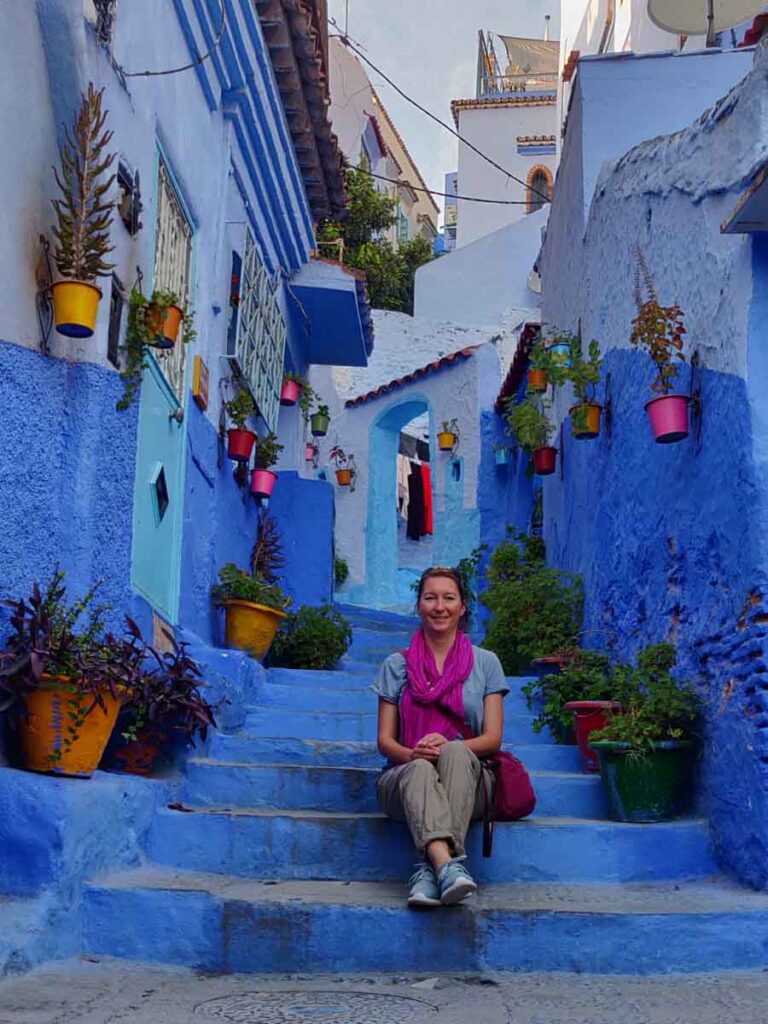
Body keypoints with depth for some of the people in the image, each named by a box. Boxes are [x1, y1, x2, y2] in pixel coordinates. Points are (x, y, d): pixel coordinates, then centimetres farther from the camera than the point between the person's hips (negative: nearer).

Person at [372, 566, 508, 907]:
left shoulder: (485, 663, 11)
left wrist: (446, 746, -18)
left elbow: (492, 738, 3)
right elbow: (385, 741, 7)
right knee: (420, 769, -36)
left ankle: (430, 869, -48)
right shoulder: (397, 665, 13)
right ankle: (447, 865, -59)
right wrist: (412, 754, -18)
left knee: (455, 751, -36)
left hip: (468, 780, 0)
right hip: (405, 777, 1)